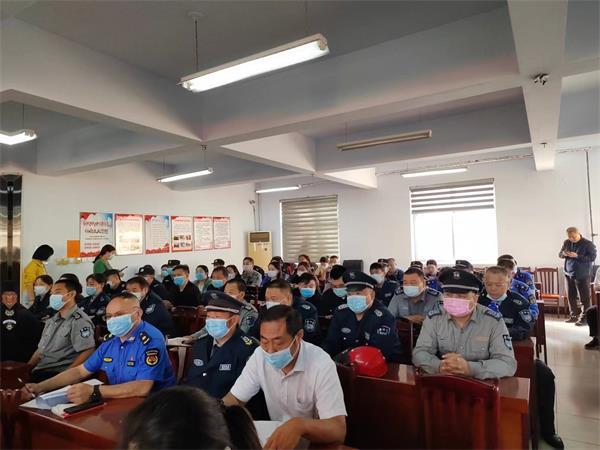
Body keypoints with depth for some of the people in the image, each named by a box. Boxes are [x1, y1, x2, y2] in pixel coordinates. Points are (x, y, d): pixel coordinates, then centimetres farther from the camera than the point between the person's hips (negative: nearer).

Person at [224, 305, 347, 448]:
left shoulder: (322, 365, -24)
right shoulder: (260, 356, -9)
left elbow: (338, 430, -29)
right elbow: (235, 398, -2)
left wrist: (300, 425, -47)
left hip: (314, 442, -3)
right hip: (277, 435, 4)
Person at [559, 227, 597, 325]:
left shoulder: (588, 244, -9)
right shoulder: (566, 242, 6)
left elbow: (593, 257, -14)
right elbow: (560, 254, 14)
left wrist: (577, 256, -23)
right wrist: (563, 254, -10)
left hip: (582, 275, -5)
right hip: (569, 274, 5)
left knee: (584, 298, 1)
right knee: (571, 296, 11)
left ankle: (583, 318, 8)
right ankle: (574, 315, 22)